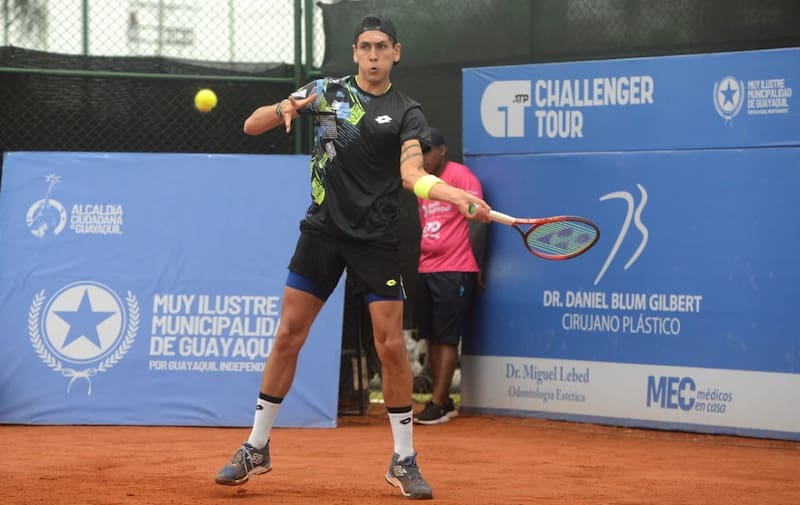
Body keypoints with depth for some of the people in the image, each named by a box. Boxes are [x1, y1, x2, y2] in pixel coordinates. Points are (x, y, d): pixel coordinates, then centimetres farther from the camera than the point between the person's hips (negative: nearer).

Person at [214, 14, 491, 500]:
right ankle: (257, 448, 14)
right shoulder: (326, 91, 5)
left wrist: (459, 196, -35)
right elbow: (251, 126, 6)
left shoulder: (406, 113, -1)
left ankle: (404, 461, 5)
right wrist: (283, 109, -17)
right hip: (323, 230, 2)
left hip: (377, 238, -2)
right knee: (289, 336, 2)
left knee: (392, 346, -6)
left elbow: (413, 175, -16)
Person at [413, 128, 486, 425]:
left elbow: (477, 223, -9)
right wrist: (421, 262, 12)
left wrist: (477, 267, -10)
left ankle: (437, 405, -7)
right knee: (431, 337, 6)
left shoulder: (462, 177, -7)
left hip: (454, 271, -8)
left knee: (446, 338, -6)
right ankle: (445, 403, 12)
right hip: (426, 270, 8)